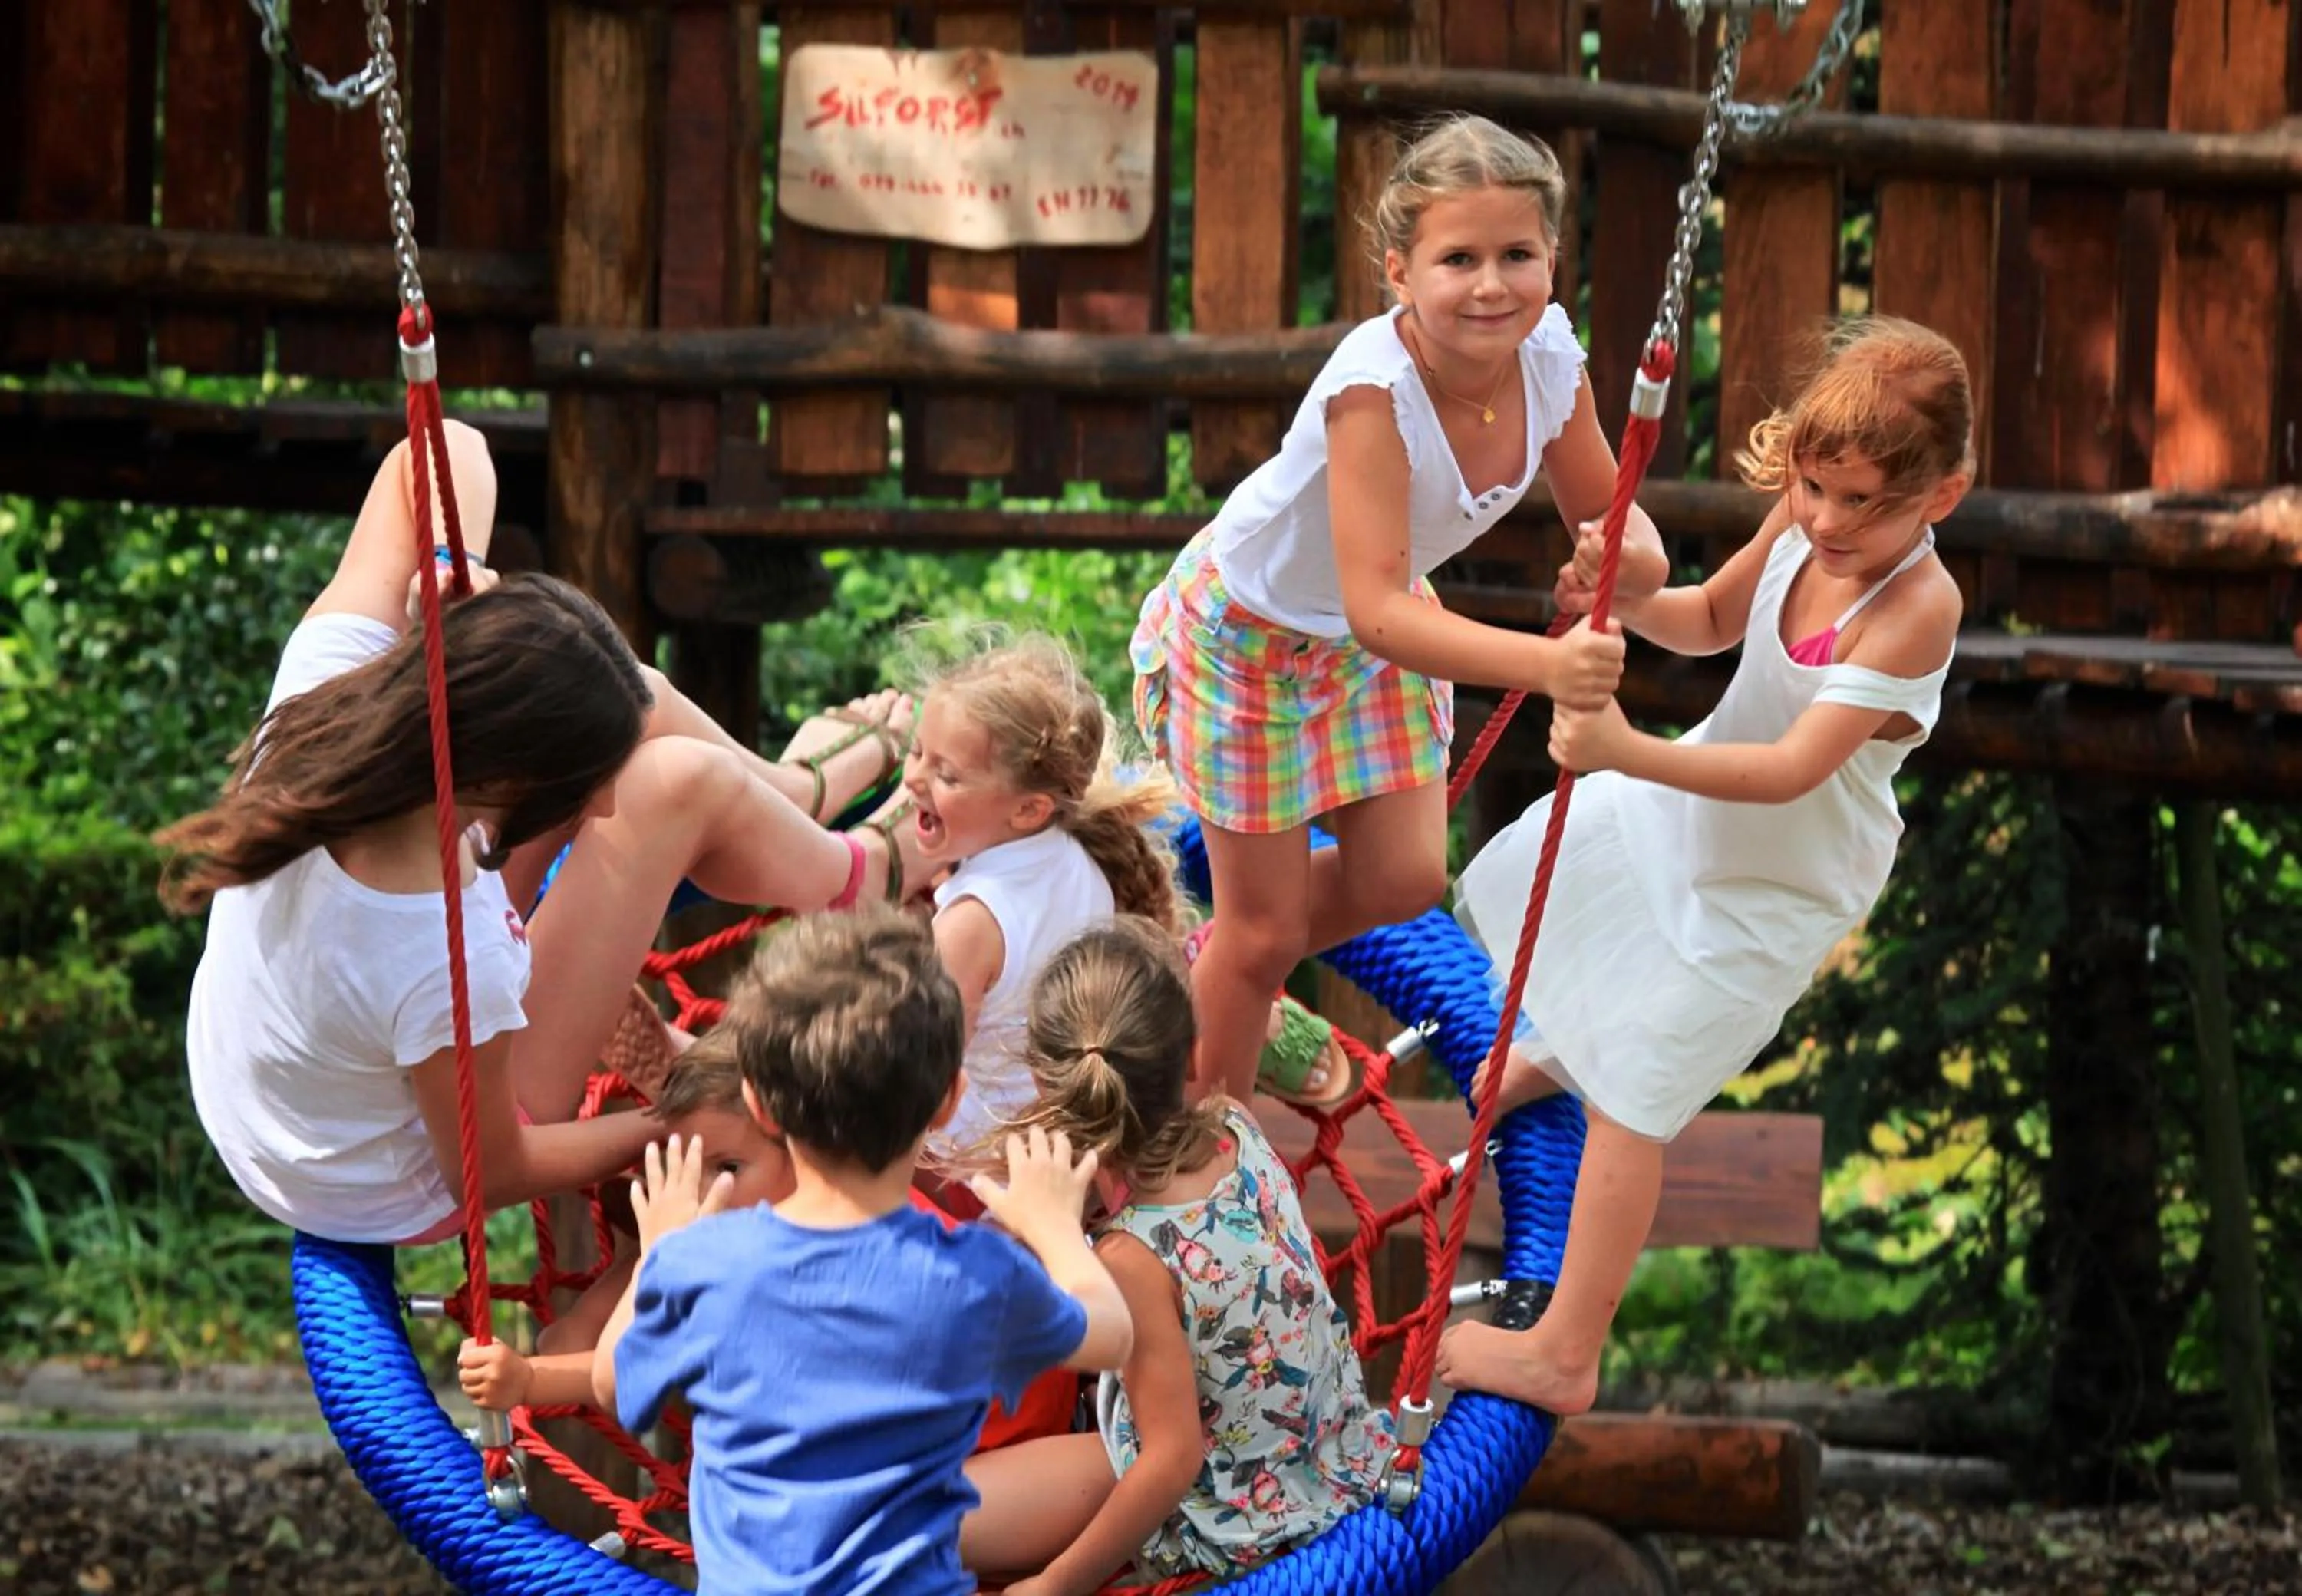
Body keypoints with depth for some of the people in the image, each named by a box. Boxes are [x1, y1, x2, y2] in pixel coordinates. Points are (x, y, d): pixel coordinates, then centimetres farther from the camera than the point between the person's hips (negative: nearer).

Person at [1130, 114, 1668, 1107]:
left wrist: (1634, 558, -34)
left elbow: (1606, 513, -8)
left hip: (1376, 635, 6)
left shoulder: (1550, 359, -23)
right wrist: (1546, 665, -58)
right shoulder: (1375, 388, -41)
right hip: (1249, 633, -6)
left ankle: (1227, 981, 39)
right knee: (1263, 930, 5)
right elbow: (1378, 612, -46)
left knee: (1402, 880, 9)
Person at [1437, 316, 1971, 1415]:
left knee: (1627, 1099, -8)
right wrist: (1628, 602, -20)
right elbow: (1712, 621, 2)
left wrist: (1628, 754, -51)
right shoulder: (1803, 524, -18)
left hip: (1779, 880, -8)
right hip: (1692, 803, 8)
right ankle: (1568, 1044, 65)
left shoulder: (1912, 611, -38)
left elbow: (1791, 770, -41)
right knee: (1538, 873, 32)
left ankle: (1564, 1356, -1)